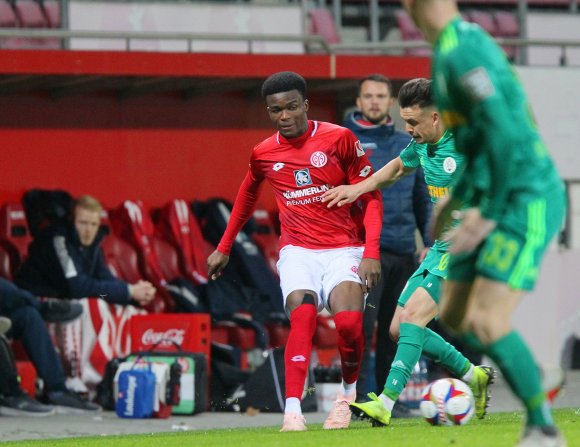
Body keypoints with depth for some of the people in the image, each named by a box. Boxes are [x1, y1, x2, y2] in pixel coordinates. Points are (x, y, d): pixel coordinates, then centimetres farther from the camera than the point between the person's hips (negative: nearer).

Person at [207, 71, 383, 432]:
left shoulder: (339, 139, -4)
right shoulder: (263, 154, 6)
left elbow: (371, 196, -2)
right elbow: (248, 196, 26)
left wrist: (371, 251, -13)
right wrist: (224, 247, 29)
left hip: (343, 249, -2)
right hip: (297, 250, 2)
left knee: (349, 322, -25)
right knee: (303, 314, -28)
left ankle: (349, 390, 6)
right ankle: (293, 410, -34)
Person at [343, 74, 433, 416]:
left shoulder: (407, 144, 15)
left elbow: (423, 198, 19)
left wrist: (430, 242, 10)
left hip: (403, 252, 5)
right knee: (362, 324, -14)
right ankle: (358, 397, -14)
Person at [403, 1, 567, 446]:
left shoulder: (460, 53, -17)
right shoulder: (465, 41, 14)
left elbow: (505, 134, -24)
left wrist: (489, 216, -20)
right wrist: (459, 199, 29)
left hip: (528, 203, -10)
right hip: (493, 201, 10)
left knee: (486, 322, -16)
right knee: (453, 317, 8)